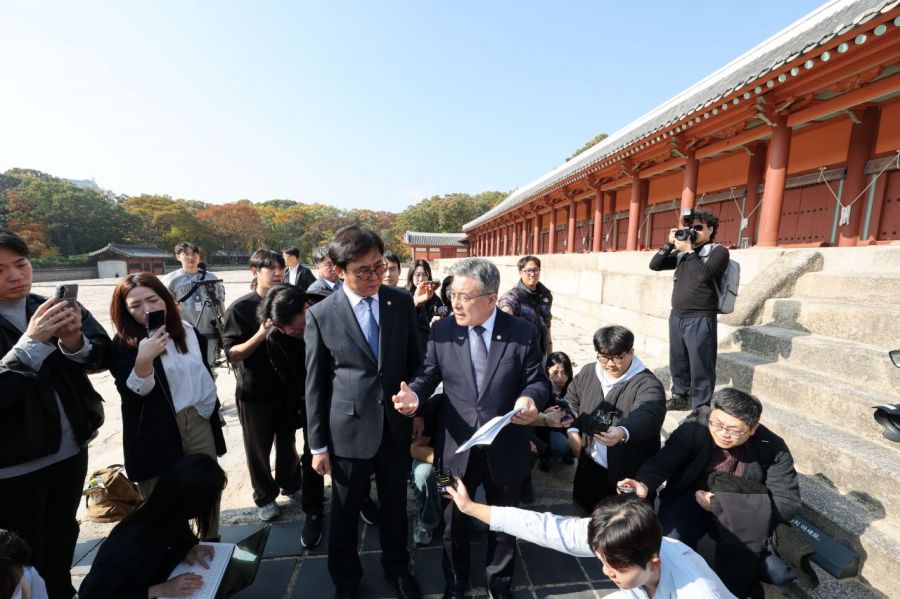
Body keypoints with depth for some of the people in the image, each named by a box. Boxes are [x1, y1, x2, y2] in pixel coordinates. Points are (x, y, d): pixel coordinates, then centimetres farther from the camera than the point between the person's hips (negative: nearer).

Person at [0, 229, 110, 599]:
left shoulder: (59, 309, -2)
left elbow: (102, 357, -10)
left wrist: (75, 342, -29)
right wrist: (33, 341, -32)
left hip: (71, 448, 4)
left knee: (63, 534, 24)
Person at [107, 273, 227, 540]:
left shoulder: (190, 333, 3)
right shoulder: (123, 345, -9)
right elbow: (133, 394, -18)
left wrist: (214, 410, 18)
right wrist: (143, 359, -34)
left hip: (199, 422, 4)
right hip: (156, 437, -4)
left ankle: (211, 544, 37)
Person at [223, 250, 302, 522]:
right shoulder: (240, 308, -13)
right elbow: (232, 355, -15)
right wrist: (260, 334, -28)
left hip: (288, 386, 3)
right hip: (255, 391, -3)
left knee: (287, 442, 20)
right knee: (258, 448, 14)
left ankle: (291, 484, 41)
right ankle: (265, 496, 35)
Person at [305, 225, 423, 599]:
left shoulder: (402, 303, -5)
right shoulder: (320, 315, -10)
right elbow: (315, 385, -5)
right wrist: (318, 444, -2)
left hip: (396, 426, 2)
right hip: (350, 429, -2)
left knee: (395, 505, 22)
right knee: (345, 511, 20)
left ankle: (397, 567, 50)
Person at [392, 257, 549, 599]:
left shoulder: (523, 333, -11)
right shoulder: (441, 330, -8)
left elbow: (538, 381, -6)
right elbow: (428, 374, -3)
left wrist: (531, 399, -28)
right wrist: (413, 393, -24)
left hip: (505, 450, 0)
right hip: (457, 448, 1)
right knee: (454, 521, 23)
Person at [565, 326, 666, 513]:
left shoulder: (648, 384, -20)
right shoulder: (588, 372, -2)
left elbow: (646, 416, -38)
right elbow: (572, 400, 13)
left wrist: (623, 432, -57)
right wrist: (573, 430, 1)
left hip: (630, 471, -5)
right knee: (584, 504, 21)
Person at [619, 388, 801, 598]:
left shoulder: (773, 448, -14)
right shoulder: (694, 429, -17)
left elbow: (788, 503, -16)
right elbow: (663, 460, -20)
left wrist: (720, 503, -24)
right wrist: (644, 483, -44)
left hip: (742, 512, 1)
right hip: (690, 499, 0)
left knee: (743, 546, -30)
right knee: (671, 540, -27)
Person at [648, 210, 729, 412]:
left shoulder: (718, 251, -1)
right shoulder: (681, 252, 14)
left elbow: (704, 274, -18)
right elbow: (654, 265, 6)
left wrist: (689, 251, -12)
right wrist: (670, 244, -2)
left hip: (700, 319, -6)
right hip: (676, 316, 6)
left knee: (700, 367, 0)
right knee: (677, 362, 16)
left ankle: (700, 408, 11)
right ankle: (680, 396, 32)